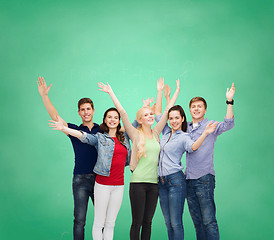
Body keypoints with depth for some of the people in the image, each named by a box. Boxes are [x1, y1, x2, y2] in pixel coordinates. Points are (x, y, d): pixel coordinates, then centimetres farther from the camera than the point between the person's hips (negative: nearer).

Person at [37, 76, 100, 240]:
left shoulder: (102, 130, 8)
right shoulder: (74, 130, 6)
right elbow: (55, 117, -2)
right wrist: (44, 96, -10)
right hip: (81, 179, -1)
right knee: (79, 220, 0)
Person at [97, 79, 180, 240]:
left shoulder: (156, 133, 11)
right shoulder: (136, 134, 0)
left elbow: (168, 111, 15)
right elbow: (123, 113, -5)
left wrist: (177, 91, 19)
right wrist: (111, 93, -3)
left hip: (154, 182, 4)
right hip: (138, 182, -4)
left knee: (148, 222, 9)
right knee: (137, 222, 1)